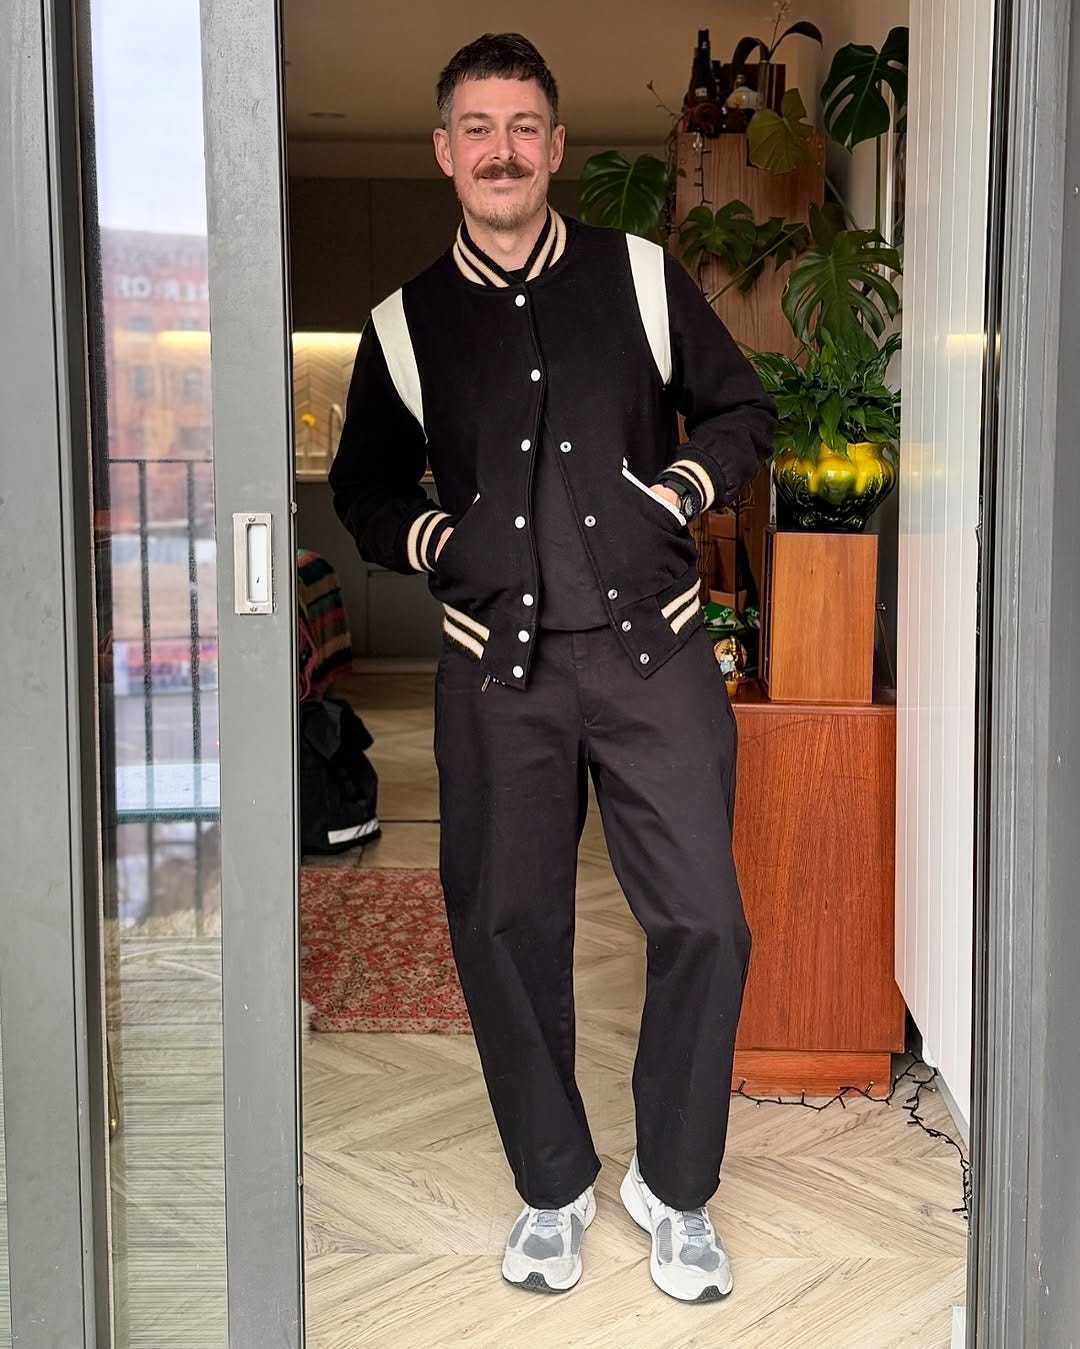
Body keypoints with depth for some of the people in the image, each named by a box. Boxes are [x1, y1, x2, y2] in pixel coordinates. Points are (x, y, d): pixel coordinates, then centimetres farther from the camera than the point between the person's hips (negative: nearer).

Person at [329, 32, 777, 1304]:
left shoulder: (642, 278, 6)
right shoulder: (405, 324, 9)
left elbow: (742, 410, 15)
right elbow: (363, 489, 19)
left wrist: (679, 488, -2)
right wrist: (433, 537, 1)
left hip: (651, 648, -1)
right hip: (497, 666, 1)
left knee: (703, 924, -3)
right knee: (504, 928, 5)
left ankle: (672, 1186, 19)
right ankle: (552, 1186, 26)